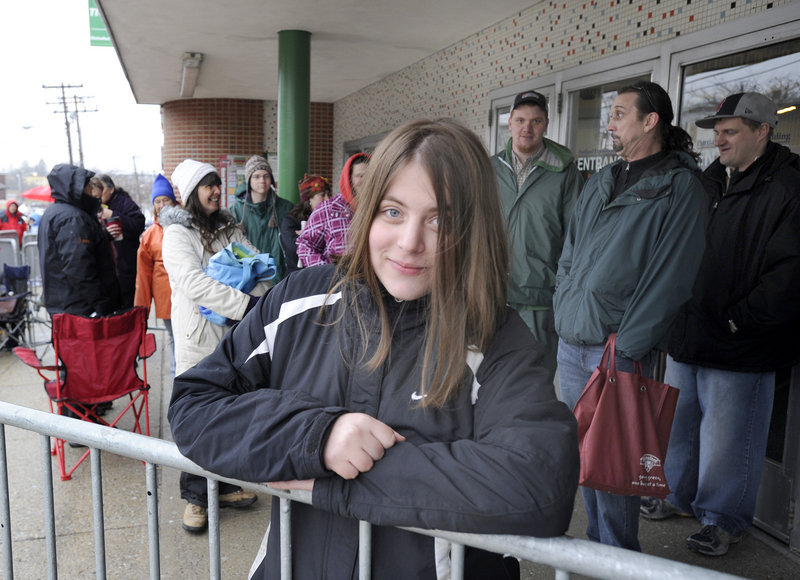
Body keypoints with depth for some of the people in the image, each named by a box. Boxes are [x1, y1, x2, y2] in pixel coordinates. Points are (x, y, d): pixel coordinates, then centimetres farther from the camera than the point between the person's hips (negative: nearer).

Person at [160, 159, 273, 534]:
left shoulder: (228, 228, 12)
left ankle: (224, 485, 31)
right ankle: (195, 497, 18)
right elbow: (195, 284, -23)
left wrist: (260, 297, -11)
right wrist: (248, 304, -29)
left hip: (233, 334, 6)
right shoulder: (178, 235, -9)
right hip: (197, 338, -6)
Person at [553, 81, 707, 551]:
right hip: (571, 343, 7)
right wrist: (566, 308, 4)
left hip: (621, 349, -7)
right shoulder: (600, 183, 15)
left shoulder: (680, 186, -6)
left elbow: (670, 276, -14)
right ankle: (596, 546, 32)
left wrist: (626, 344, -18)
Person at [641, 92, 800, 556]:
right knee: (680, 423, 19)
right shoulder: (709, 183, 12)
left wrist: (738, 321, -17)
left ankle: (723, 519, 25)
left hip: (740, 348, -7)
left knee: (727, 439, 5)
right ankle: (679, 496, 38)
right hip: (688, 336, 7)